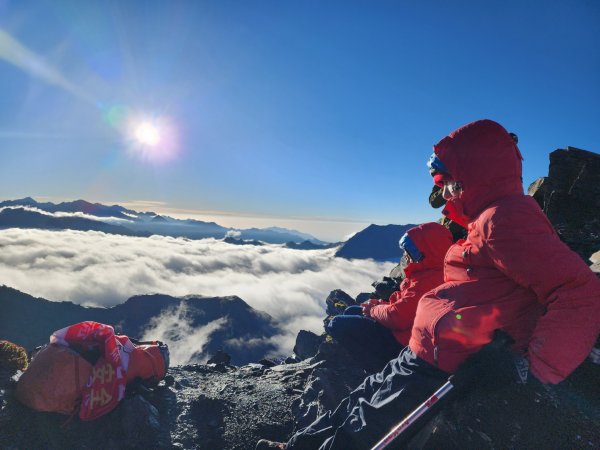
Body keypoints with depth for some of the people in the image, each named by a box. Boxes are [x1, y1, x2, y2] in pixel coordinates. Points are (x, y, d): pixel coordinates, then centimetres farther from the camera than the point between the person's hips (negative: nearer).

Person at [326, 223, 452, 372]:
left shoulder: (426, 282, -28)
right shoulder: (427, 274, 6)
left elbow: (397, 317, -29)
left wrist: (374, 310, -10)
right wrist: (380, 304, 0)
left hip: (401, 342, -11)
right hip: (401, 331, 11)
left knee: (337, 324, -10)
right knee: (351, 311, 19)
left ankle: (377, 370, -6)